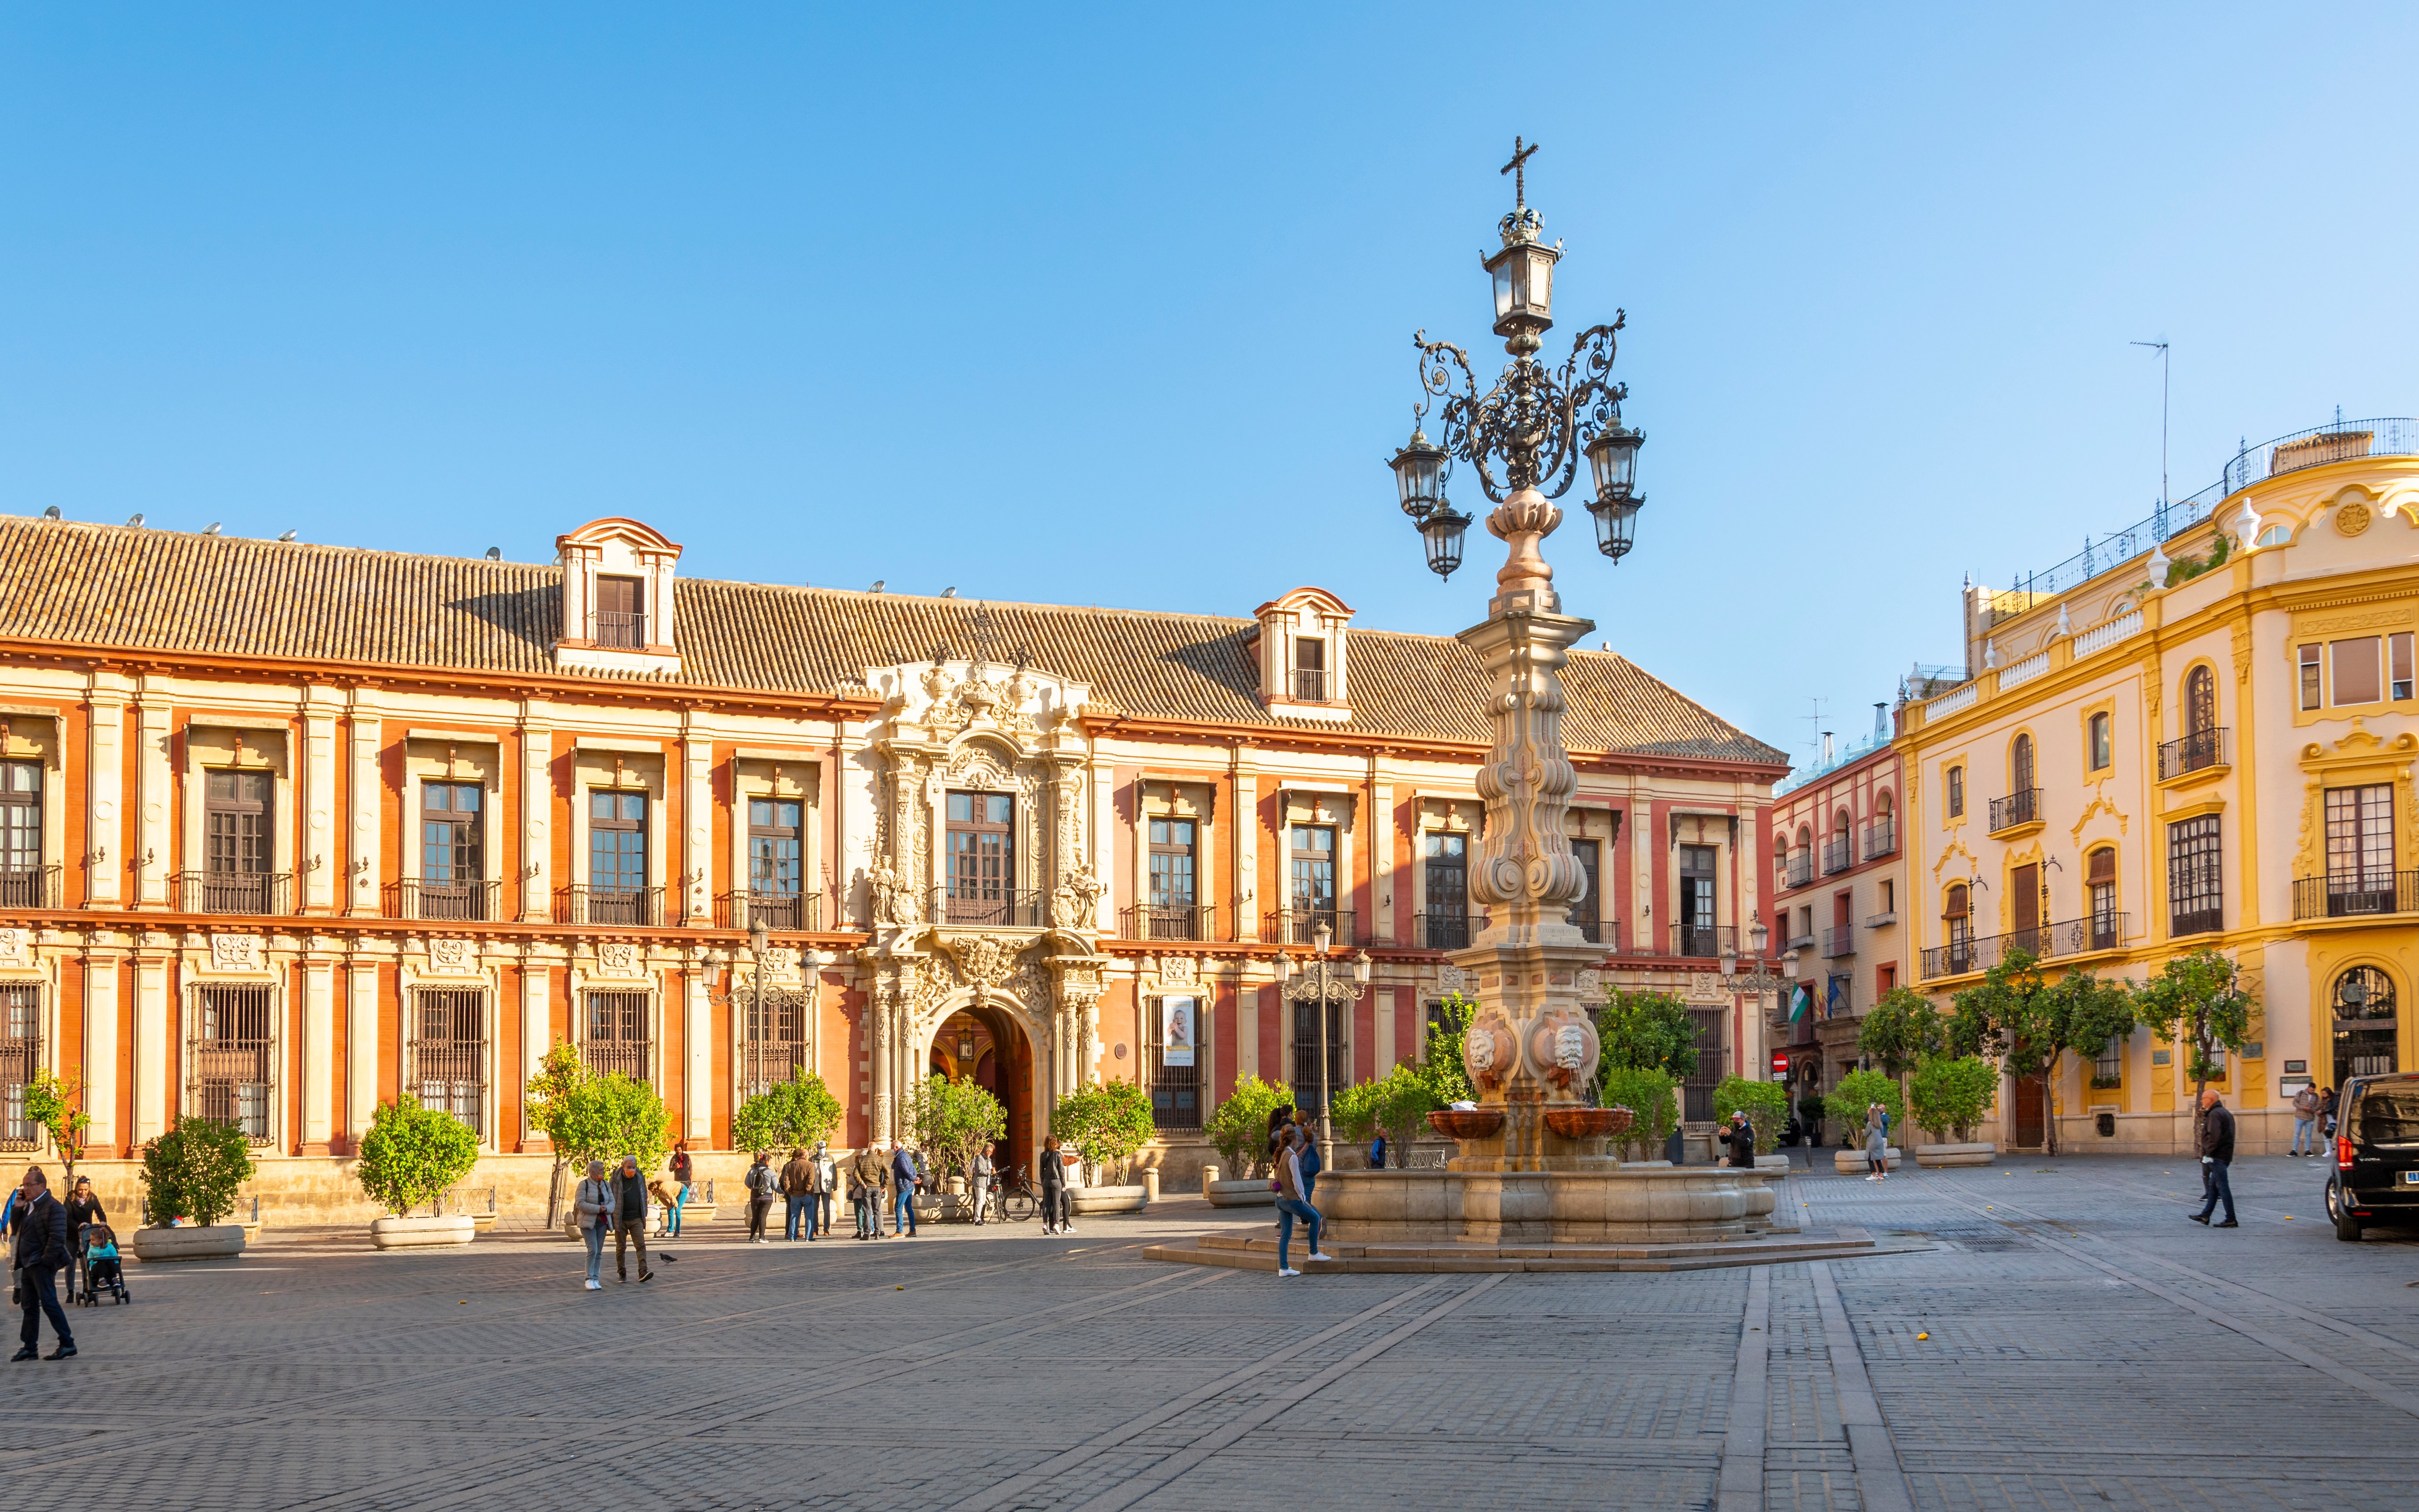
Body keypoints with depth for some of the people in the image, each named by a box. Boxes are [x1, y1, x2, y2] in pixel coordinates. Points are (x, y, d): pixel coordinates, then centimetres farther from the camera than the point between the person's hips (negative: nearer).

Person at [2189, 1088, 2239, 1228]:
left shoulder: (2215, 1114, -14)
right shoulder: (2225, 1113, 18)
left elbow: (2214, 1136, -25)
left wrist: (2209, 1153, -19)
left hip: (2217, 1156, -11)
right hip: (2226, 1154, 11)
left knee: (2222, 1187, -8)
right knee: (2214, 1186, 15)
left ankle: (2231, 1220, -8)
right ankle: (2205, 1215, 21)